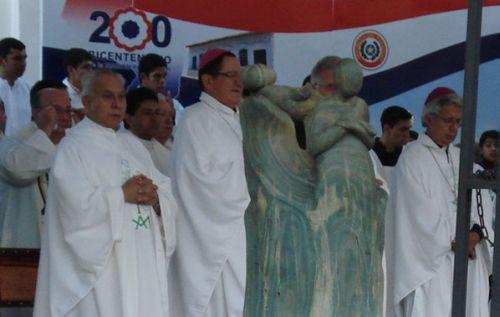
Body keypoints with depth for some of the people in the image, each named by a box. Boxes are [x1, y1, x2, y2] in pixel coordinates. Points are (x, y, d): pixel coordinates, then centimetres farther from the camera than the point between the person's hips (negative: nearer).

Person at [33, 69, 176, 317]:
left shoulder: (132, 145, 17)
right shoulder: (73, 147, -5)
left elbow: (168, 195, 12)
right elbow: (77, 205, -17)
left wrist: (155, 197, -9)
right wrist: (123, 194, -10)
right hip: (100, 263, -6)